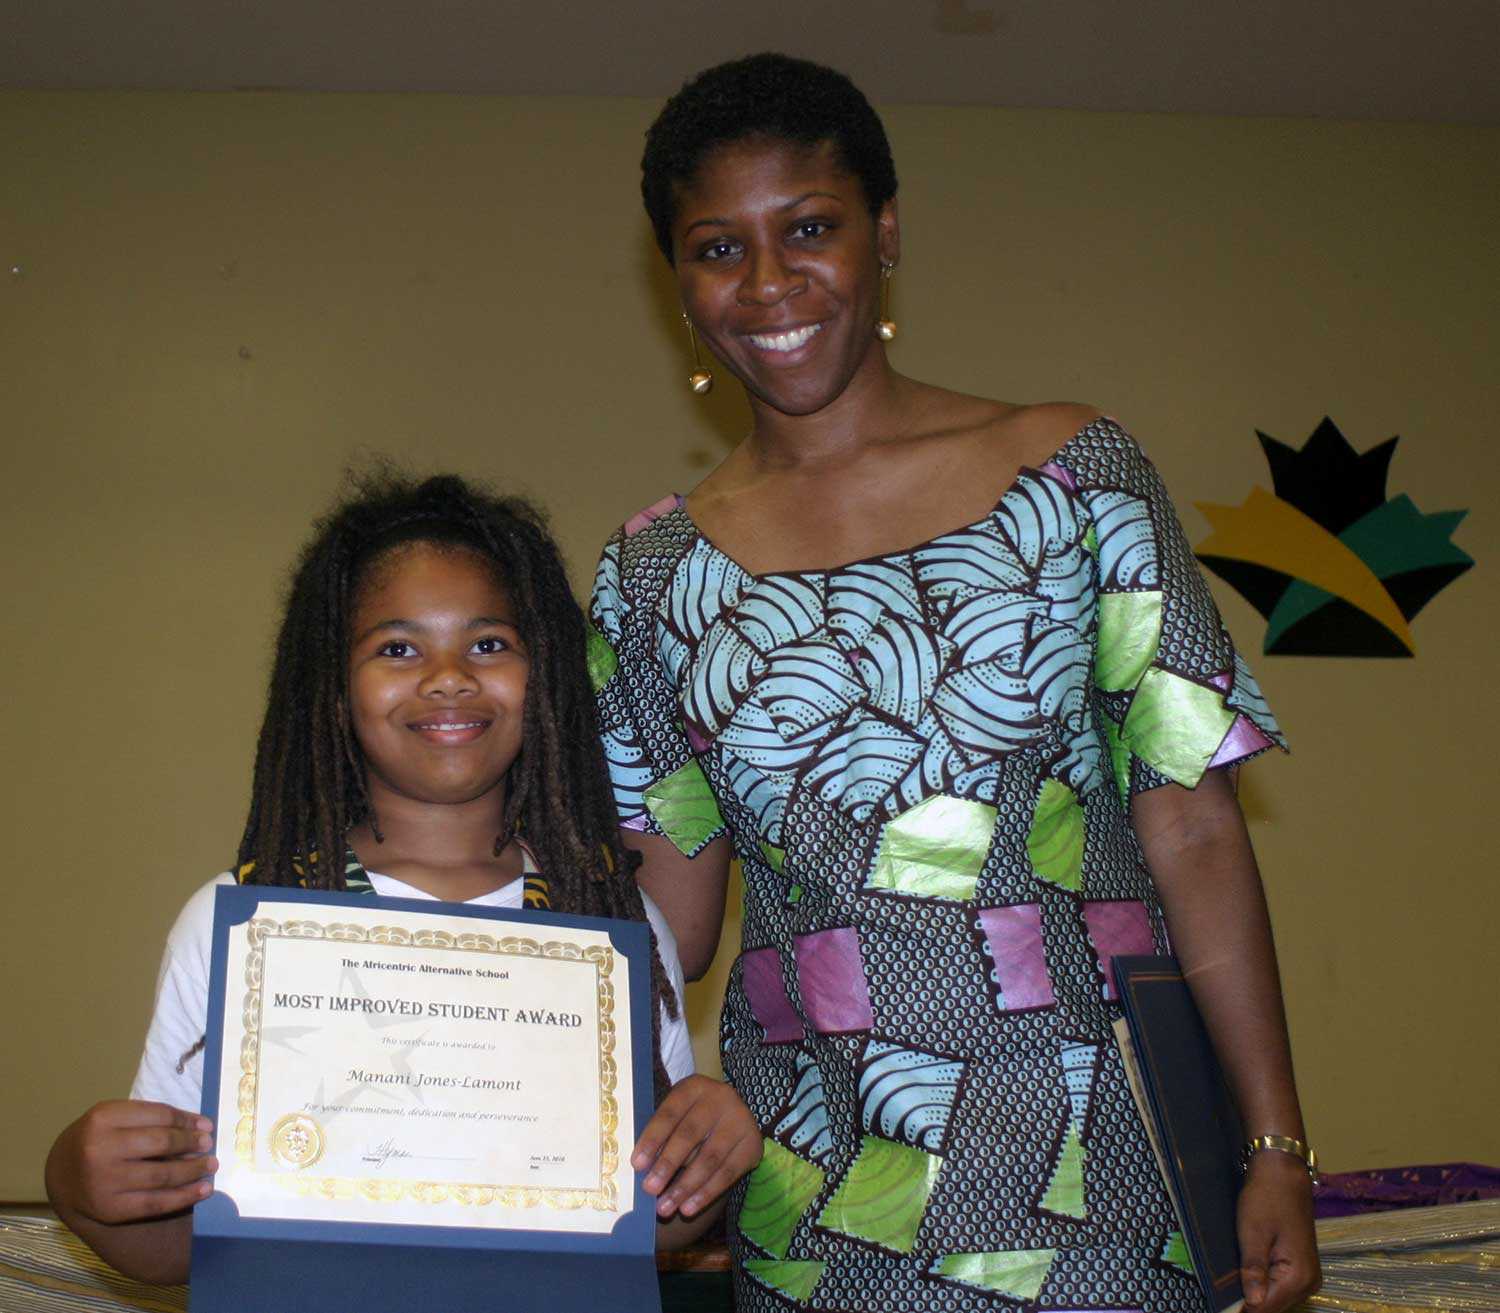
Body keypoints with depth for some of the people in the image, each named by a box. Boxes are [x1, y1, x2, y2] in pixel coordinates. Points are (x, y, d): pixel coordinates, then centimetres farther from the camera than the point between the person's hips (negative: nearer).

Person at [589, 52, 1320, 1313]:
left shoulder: (1075, 473, -1)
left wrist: (1279, 1146, -7)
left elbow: (1196, 831, -4)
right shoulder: (654, 570, 5)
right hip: (816, 1188, 2)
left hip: (1088, 1146, -1)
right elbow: (667, 910, 8)